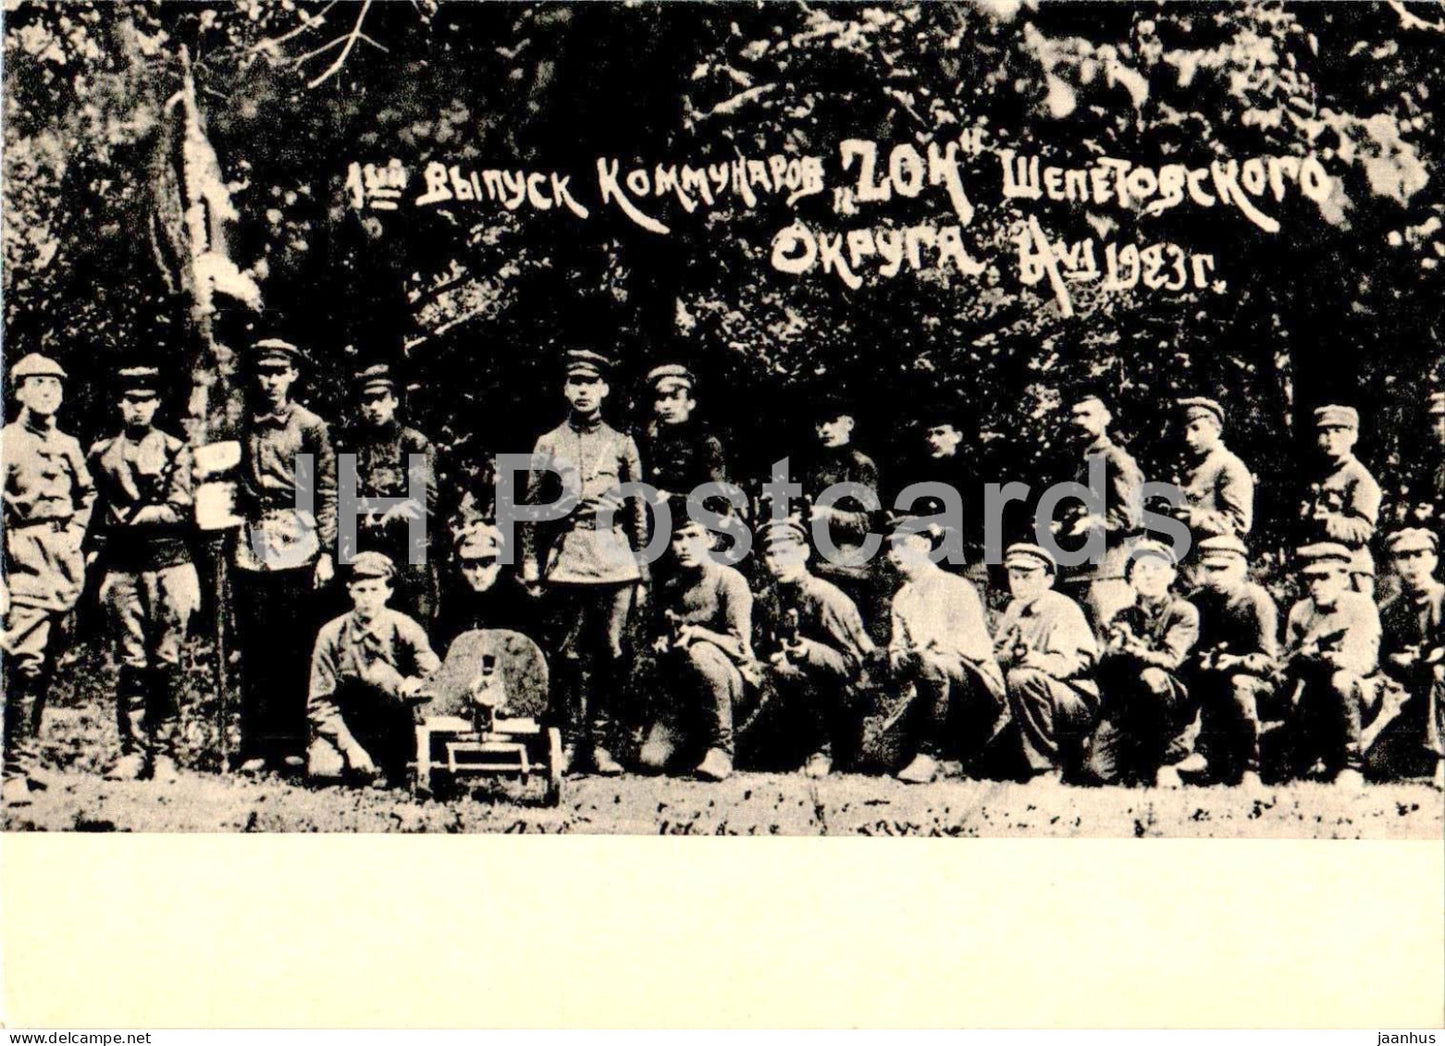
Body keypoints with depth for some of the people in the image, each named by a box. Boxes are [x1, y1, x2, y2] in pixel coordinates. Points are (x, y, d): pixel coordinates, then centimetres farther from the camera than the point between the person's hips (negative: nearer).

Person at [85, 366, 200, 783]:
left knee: (166, 663, 0)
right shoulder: (102, 454, 13)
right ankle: (132, 751, 6)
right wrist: (95, 553, 8)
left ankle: (163, 753, 5)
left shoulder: (175, 451, 5)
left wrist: (132, 515, -9)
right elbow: (97, 513, 18)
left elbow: (180, 510, -4)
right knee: (131, 663, 2)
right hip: (122, 571, 2)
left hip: (169, 566, -2)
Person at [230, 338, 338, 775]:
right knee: (254, 649, 2)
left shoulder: (310, 427, 3)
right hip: (251, 543, 3)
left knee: (296, 648, 0)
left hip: (297, 543, -3)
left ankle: (292, 746, 7)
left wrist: (326, 552, -4)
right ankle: (257, 747, 6)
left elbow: (327, 493, 2)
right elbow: (232, 488, 18)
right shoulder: (242, 427, 12)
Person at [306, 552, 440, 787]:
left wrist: (416, 681, -30)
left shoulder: (405, 630, -5)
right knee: (322, 769, -30)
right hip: (346, 731, -1)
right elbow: (321, 703, -6)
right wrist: (350, 747, -18)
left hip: (393, 731, 1)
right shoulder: (331, 635, -5)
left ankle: (389, 765, -11)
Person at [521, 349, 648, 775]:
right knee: (571, 655, 2)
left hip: (614, 561, 0)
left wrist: (642, 572, 7)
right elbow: (531, 510, 11)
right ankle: (572, 742, 9)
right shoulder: (548, 445, 10)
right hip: (566, 560, 0)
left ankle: (601, 744, 5)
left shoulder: (622, 445, 10)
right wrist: (530, 565, 3)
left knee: (610, 655, 0)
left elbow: (639, 512, 11)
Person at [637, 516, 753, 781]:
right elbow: (658, 636, 16)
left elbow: (739, 645, -16)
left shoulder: (729, 580, -9)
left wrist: (697, 632, -30)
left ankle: (721, 748, -26)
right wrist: (661, 645, -8)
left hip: (729, 678, -4)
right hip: (682, 689, 4)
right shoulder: (670, 587, 8)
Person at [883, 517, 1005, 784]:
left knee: (931, 664, -37)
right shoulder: (902, 598, 16)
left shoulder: (955, 588, -4)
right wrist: (901, 660, -17)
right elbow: (896, 652, 7)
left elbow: (977, 647, -13)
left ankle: (929, 753, -31)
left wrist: (937, 643, -28)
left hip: (979, 683, -6)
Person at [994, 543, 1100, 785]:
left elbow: (1082, 661, -21)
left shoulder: (1063, 609, -8)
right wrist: (1009, 656, -19)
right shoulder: (1015, 609, 14)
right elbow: (996, 655, 5)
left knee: (1022, 678, -31)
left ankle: (1048, 769, -22)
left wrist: (1037, 660, -38)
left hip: (1080, 704, -9)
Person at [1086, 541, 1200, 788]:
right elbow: (1104, 661, 0)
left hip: (1174, 701, -2)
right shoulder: (1124, 617, 13)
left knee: (1152, 677, -38)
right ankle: (1141, 758, 13)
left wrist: (1136, 649, -29)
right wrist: (1116, 645, -22)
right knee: (1100, 768, -20)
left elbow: (1170, 658, -13)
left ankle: (1167, 760, -22)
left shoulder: (1184, 612, 2)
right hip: (1127, 703, 2)